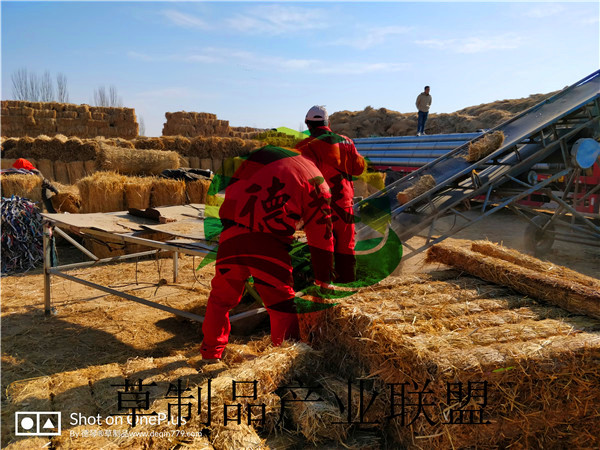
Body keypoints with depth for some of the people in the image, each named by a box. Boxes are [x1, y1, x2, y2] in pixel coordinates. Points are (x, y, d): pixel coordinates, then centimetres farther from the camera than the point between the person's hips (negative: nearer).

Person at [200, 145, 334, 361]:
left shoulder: (259, 156, 24)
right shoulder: (316, 183, 14)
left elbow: (231, 190, 25)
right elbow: (321, 235, 15)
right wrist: (323, 279, 24)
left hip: (231, 235, 4)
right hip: (267, 243, -4)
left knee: (222, 296, 22)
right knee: (282, 303, 11)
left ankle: (211, 350, 39)